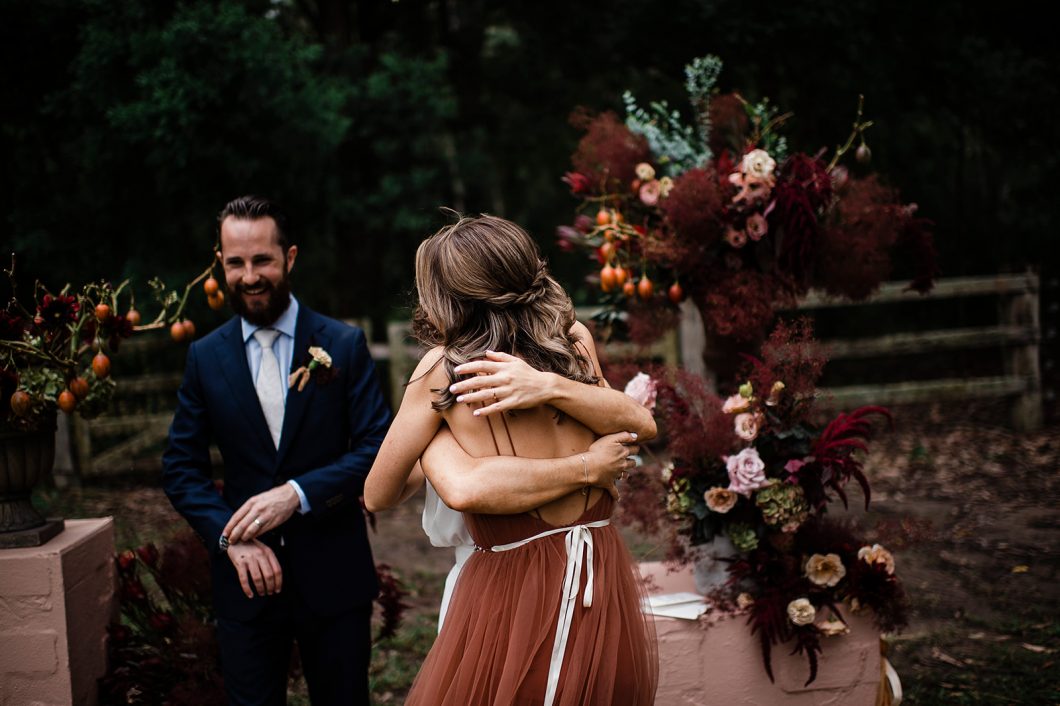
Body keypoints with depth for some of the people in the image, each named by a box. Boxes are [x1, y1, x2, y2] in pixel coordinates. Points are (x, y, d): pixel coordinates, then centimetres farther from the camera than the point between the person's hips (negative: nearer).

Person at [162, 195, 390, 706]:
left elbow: (378, 448, -7)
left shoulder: (344, 345, -3)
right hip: (246, 573, 1)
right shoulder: (205, 357, 3)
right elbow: (181, 469, 4)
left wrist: (298, 493, -20)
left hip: (333, 573, -1)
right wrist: (231, 537, -12)